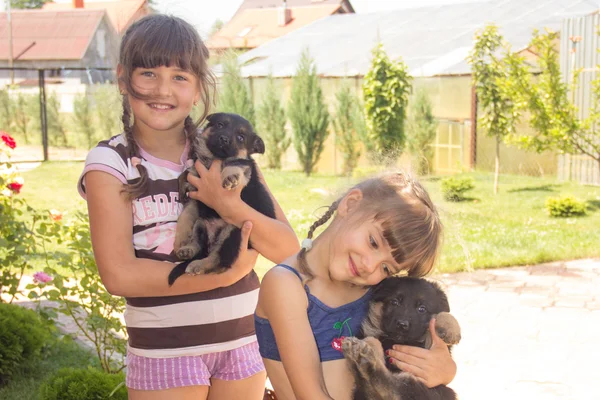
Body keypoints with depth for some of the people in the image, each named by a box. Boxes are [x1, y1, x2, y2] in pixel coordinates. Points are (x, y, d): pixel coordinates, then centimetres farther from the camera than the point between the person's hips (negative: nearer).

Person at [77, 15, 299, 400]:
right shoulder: (110, 163, -8)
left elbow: (288, 249, -6)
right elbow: (119, 274, -17)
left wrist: (230, 205, -23)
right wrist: (225, 274, -19)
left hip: (244, 341, 3)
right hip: (164, 350, -3)